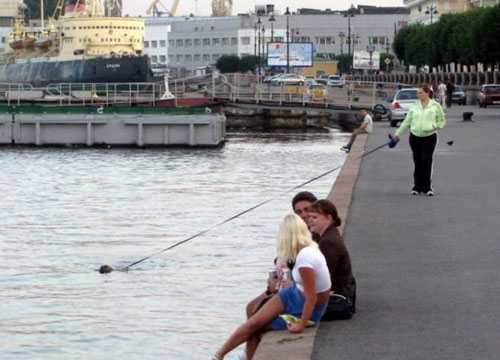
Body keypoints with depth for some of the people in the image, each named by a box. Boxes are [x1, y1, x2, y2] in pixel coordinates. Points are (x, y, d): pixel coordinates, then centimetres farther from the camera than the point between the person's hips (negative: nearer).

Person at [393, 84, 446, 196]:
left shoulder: (435, 106, 1)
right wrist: (397, 134, 9)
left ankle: (427, 187, -1)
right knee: (417, 162, 3)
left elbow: (442, 121, 7)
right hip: (415, 137, 3)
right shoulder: (414, 106, 8)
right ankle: (417, 187, 11)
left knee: (427, 161, -8)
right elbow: (407, 122, 11)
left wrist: (434, 126, -12)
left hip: (429, 137, -3)